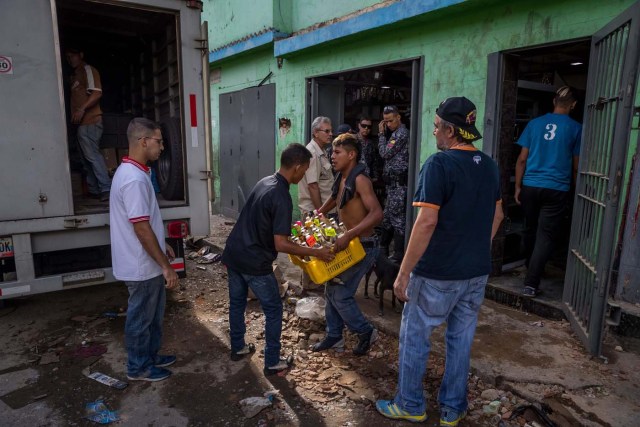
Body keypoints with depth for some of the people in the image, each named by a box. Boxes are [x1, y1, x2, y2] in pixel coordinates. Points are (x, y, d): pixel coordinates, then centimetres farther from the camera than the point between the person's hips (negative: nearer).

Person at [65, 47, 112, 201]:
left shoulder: (88, 70, -1)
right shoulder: (75, 75, 26)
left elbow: (97, 93, -14)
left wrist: (82, 109, -21)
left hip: (89, 121, -10)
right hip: (82, 123, 10)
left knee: (92, 154, -16)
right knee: (87, 157, 9)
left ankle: (106, 189, -17)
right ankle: (94, 190, 13)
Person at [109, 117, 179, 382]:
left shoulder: (131, 172, 8)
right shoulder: (134, 179, -26)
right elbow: (142, 229, -26)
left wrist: (162, 246, 23)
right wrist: (166, 266, -21)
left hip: (147, 263, 10)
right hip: (142, 267, -10)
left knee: (153, 315, 23)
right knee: (141, 318, 9)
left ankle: (151, 356, 40)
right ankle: (138, 367, 28)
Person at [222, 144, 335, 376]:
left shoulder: (264, 182, 5)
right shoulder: (282, 198, -23)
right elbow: (280, 245, -24)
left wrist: (289, 233, 20)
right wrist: (316, 252, -18)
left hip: (233, 253, 9)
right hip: (254, 262, -9)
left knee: (236, 302, 23)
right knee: (273, 310, 8)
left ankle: (238, 347, 42)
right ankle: (272, 362, 19)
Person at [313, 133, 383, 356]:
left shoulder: (360, 180, -20)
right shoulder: (341, 179, 7)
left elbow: (376, 213, -32)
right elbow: (334, 200, 29)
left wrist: (348, 235, -38)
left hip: (363, 246, -9)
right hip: (348, 244, 9)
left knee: (341, 295, -4)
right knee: (331, 290, 13)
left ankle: (366, 331, 18)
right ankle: (334, 336, 27)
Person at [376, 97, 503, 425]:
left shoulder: (439, 164, -18)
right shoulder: (489, 165, 6)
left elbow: (427, 222, -24)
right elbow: (496, 216, 15)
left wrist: (403, 272, -19)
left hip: (437, 273, -7)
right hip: (476, 272, 7)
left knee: (414, 338, 11)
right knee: (461, 341, 17)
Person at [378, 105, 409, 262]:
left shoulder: (401, 133, -14)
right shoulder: (396, 133, 18)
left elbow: (384, 153, -14)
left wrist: (381, 133, -5)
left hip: (399, 183, -11)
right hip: (393, 182, 11)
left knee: (398, 218, -6)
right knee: (388, 216, 17)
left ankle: (398, 255, 0)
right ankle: (383, 249, 28)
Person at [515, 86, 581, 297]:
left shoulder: (534, 123, 5)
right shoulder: (576, 128, 0)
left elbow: (522, 159, 4)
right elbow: (576, 166, 6)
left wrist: (518, 187, 10)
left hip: (530, 187, 3)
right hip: (556, 190, -3)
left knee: (531, 230, 18)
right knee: (546, 236, -1)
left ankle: (531, 270, 37)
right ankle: (530, 284, -6)